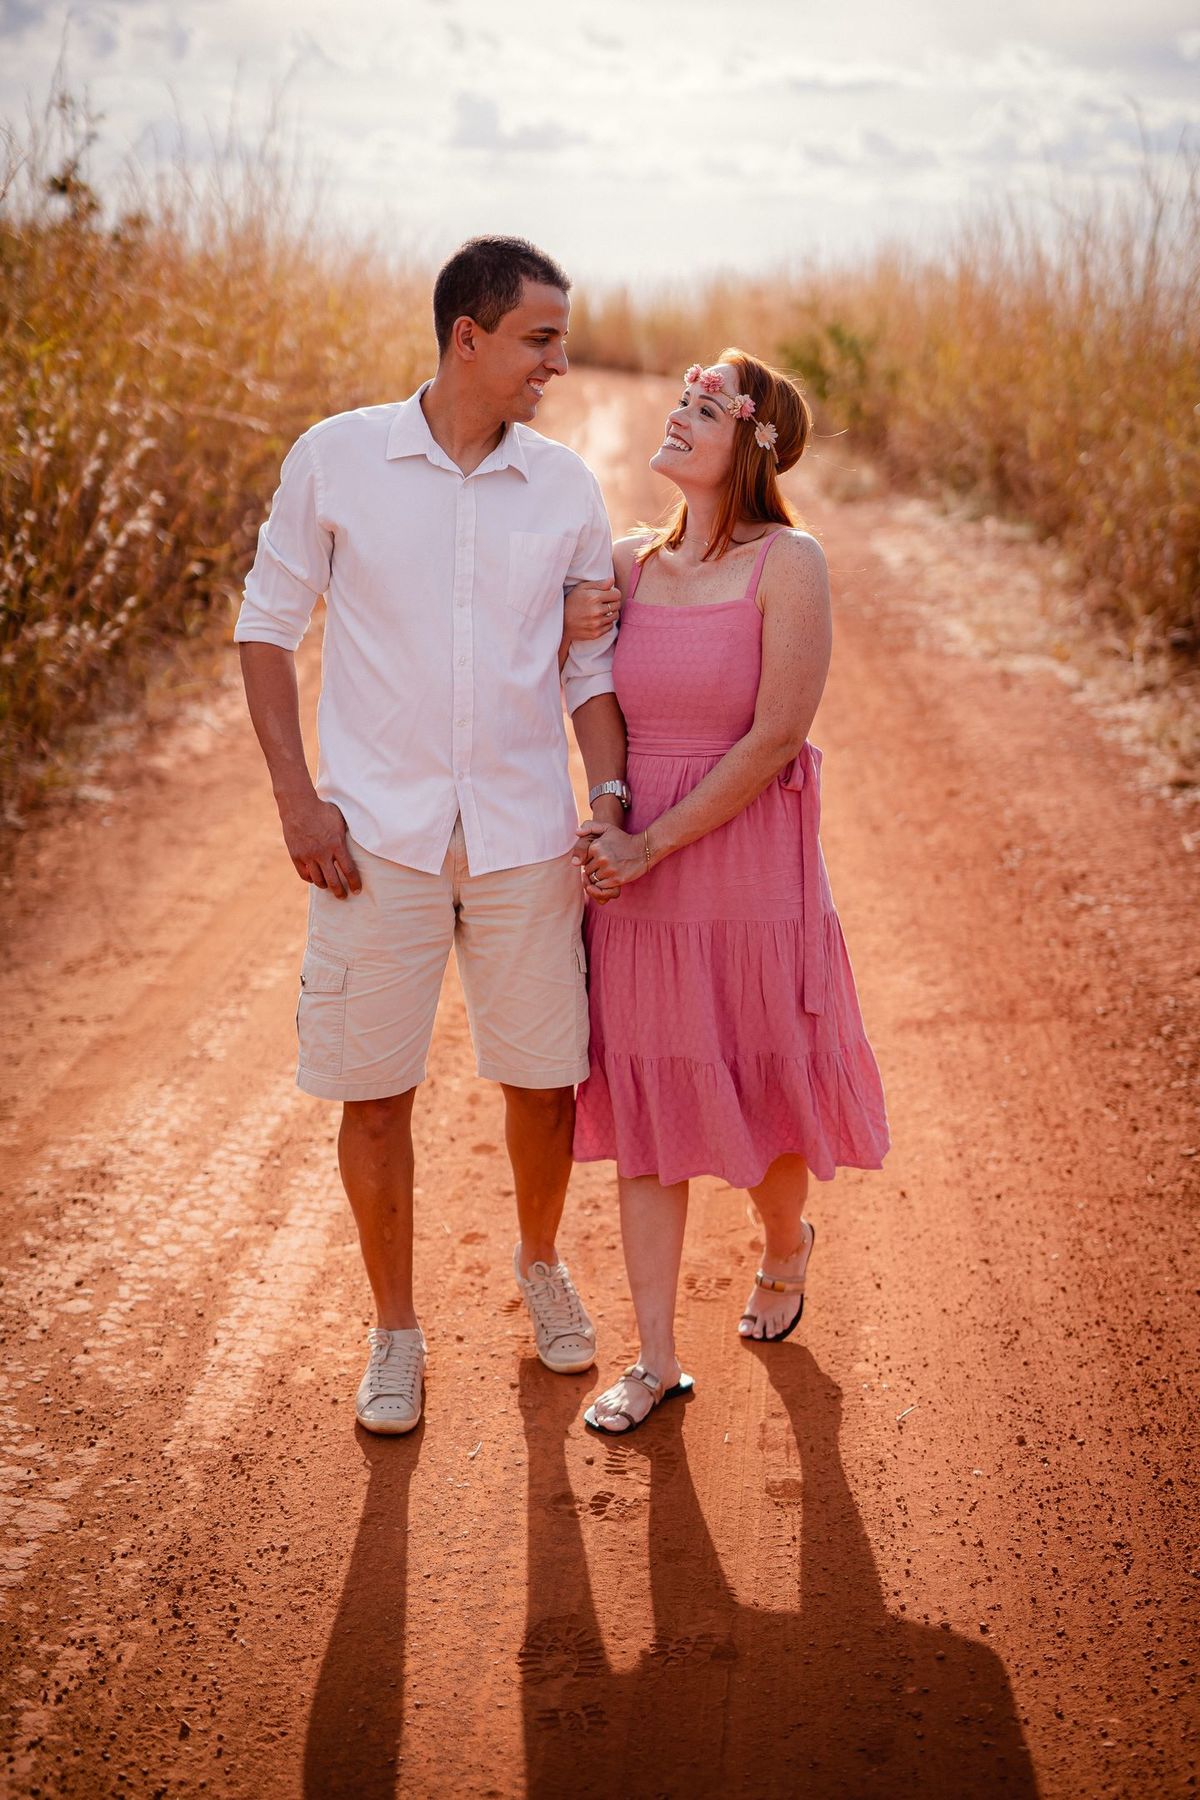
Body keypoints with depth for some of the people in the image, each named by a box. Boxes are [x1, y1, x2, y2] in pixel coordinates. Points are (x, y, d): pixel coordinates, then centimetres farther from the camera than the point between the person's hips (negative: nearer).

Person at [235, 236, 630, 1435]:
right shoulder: (336, 459, -3)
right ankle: (395, 1332, 24)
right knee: (374, 1094, 5)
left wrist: (610, 795, -3)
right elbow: (268, 623, 2)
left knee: (546, 1079, 9)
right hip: (378, 839, -2)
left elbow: (592, 660, 11)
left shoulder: (567, 489, 3)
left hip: (524, 841, 2)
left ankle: (540, 1265, 39)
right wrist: (297, 797, -6)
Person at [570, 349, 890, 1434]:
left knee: (762, 1096, 11)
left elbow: (775, 738, -16)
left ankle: (786, 1245, 45)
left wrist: (652, 844, -15)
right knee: (643, 1108, 7)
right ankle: (656, 1358, 17)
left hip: (751, 873, -4)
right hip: (635, 875, 5)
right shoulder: (630, 565, 5)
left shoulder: (789, 564, -10)